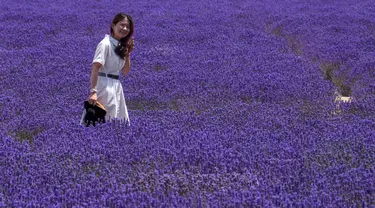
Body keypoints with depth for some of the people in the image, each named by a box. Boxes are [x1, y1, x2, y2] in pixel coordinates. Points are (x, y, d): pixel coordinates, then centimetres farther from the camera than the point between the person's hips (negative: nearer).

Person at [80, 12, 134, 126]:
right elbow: (95, 68, -21)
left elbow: (126, 71, 18)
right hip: (104, 86, -9)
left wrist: (127, 53, 5)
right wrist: (93, 91, -30)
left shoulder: (120, 46, 14)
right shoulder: (105, 44, -11)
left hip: (116, 87, 9)